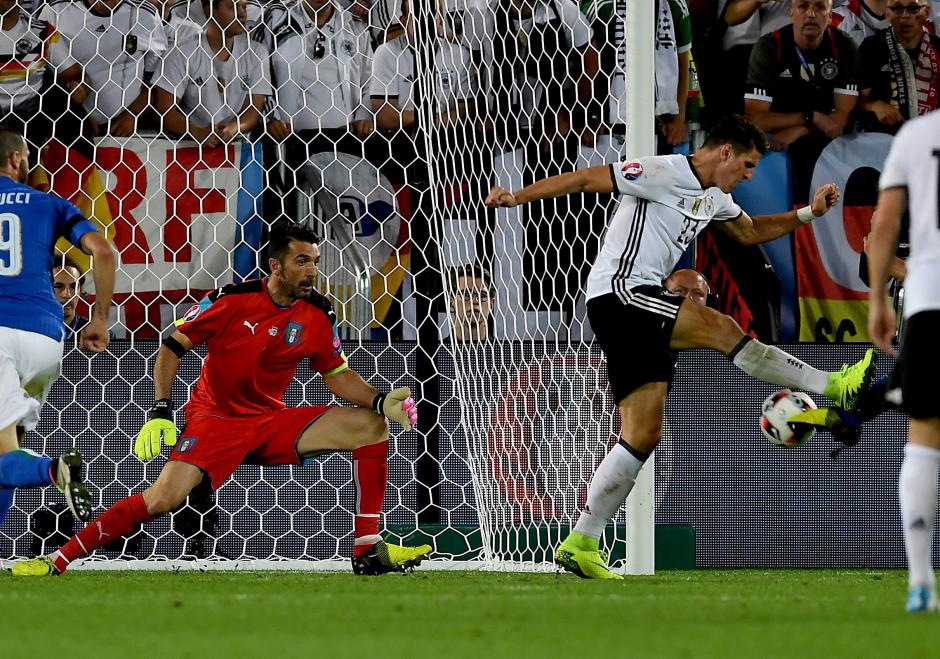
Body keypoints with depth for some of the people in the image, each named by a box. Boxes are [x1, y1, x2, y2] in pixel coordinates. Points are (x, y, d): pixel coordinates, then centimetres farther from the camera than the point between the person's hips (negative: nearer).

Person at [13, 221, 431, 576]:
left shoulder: (317, 315, -1)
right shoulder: (232, 300, -13)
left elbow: (338, 376, 9)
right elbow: (172, 346, -7)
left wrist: (381, 400, -9)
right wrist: (160, 412, -16)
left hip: (272, 422, 5)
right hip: (215, 419, -5)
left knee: (372, 426, -9)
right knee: (163, 497, -26)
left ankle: (368, 550, -8)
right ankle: (59, 561, -18)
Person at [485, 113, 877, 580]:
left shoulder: (714, 199, 20)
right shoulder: (664, 173, -9)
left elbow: (751, 232, 36)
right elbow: (586, 179, -10)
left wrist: (808, 213, 23)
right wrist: (517, 196, -17)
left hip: (641, 306, 10)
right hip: (618, 293, -10)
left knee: (644, 434, 3)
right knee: (721, 328, -21)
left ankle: (580, 545, 3)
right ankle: (835, 386, -16)